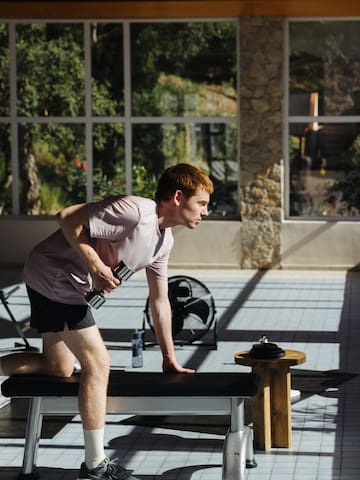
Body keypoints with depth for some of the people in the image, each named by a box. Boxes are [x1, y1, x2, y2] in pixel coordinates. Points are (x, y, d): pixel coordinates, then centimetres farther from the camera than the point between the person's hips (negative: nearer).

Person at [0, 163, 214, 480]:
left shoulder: (164, 240, 7)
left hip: (71, 287, 10)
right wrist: (96, 267, -26)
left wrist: (170, 359, 15)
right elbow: (67, 218, -25)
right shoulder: (135, 211, -23)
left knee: (58, 368, 18)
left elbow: (160, 301, 14)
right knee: (98, 362, -9)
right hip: (54, 277, -10)